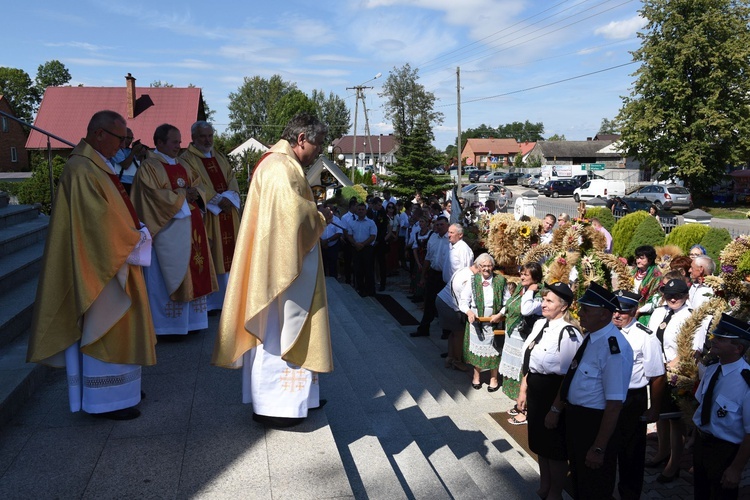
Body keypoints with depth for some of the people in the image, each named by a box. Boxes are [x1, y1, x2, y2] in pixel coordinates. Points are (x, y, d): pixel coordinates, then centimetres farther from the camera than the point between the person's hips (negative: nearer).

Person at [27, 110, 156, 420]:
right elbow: (99, 221, -23)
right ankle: (106, 400, 9)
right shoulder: (82, 170, -19)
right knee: (105, 327, -2)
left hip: (111, 258, 10)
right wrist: (136, 238, -12)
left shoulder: (98, 165, 13)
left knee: (113, 327, 17)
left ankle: (119, 388, 29)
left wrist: (135, 233, 2)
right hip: (100, 264, -10)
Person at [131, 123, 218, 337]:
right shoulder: (149, 167, -8)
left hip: (190, 228, 8)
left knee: (193, 272, 10)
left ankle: (189, 320, 21)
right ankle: (172, 324, 7)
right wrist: (181, 194, -11)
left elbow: (198, 185, 20)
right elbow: (155, 196, -19)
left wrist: (195, 193, -3)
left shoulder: (181, 166, 18)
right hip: (169, 231, -8)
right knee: (172, 276, -3)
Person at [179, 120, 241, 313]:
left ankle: (225, 299, 14)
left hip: (228, 214, 6)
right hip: (206, 217, -6)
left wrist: (228, 198, -9)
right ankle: (207, 303, 0)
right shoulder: (187, 159, -2)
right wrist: (218, 200, -17)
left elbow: (232, 179, 11)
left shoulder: (220, 158, 19)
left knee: (227, 257, 7)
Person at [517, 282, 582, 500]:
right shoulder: (539, 324, 2)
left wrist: (556, 408, -17)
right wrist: (523, 391, 13)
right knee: (540, 442, 23)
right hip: (535, 391, 8)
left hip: (554, 395, -8)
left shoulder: (569, 334, -22)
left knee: (555, 446, 12)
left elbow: (568, 377, -20)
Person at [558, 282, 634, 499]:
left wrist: (599, 448, -23)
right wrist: (557, 409, 14)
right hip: (575, 417, 8)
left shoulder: (614, 348, -27)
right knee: (579, 479, 26)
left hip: (596, 422, -8)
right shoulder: (590, 337, 0)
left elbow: (614, 405, -26)